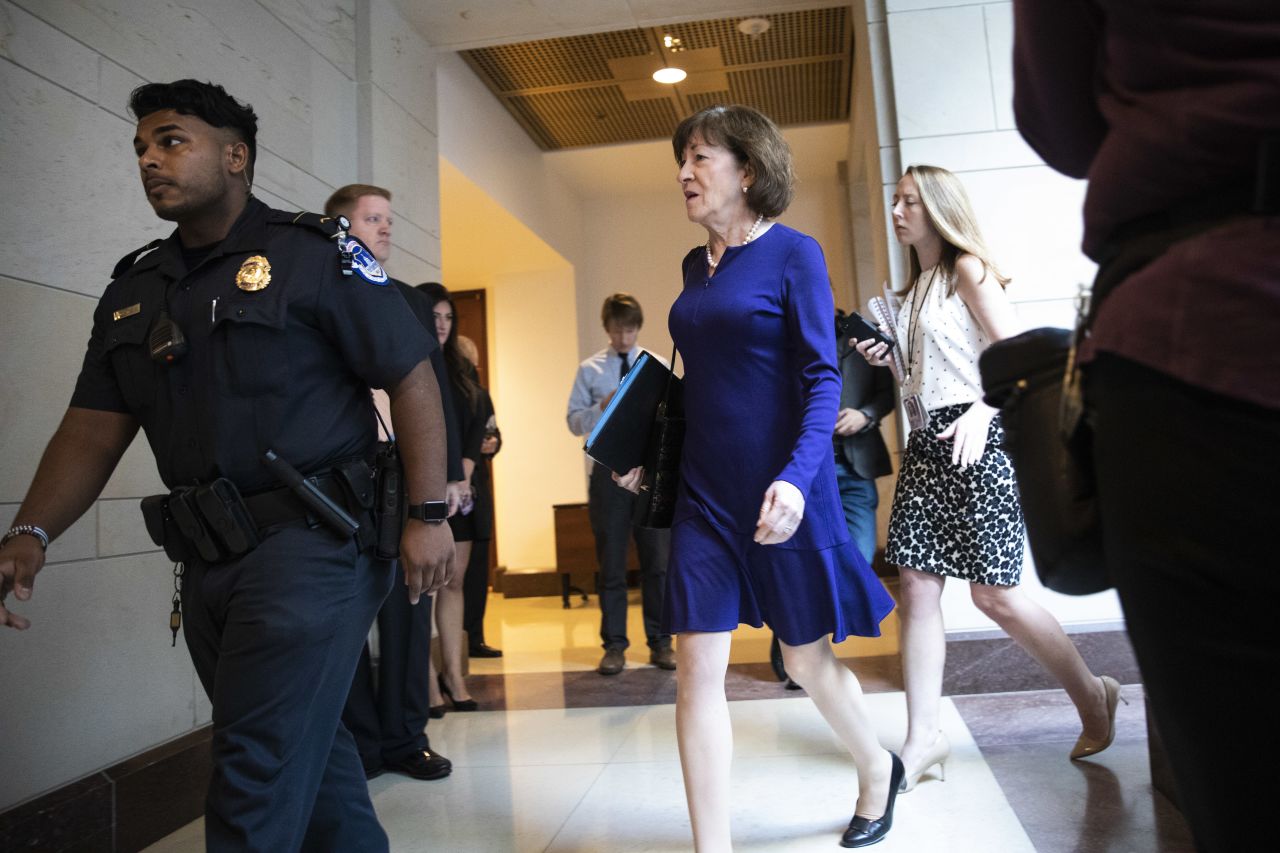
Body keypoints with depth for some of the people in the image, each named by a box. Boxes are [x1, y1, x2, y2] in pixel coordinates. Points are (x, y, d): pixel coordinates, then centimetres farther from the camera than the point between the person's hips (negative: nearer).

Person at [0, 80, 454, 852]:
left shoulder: (312, 254, -6)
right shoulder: (134, 290, 13)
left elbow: (412, 378, -8)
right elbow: (93, 431, 10)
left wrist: (429, 516, -13)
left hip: (312, 545, -7)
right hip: (207, 561, 7)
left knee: (257, 778, -3)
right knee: (308, 748, 20)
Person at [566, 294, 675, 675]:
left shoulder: (658, 365, 8)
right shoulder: (589, 369, 7)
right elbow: (574, 421, 1)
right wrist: (603, 406, -15)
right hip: (609, 469, 0)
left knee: (657, 559, 5)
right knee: (611, 562, 6)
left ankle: (660, 642, 16)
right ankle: (614, 645, 17)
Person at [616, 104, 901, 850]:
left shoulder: (793, 254, -6)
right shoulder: (696, 266, 12)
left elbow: (823, 378, -12)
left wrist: (797, 477, -25)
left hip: (779, 488, -5)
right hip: (704, 491, 5)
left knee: (806, 657, 12)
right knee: (697, 667, -2)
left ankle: (879, 769, 41)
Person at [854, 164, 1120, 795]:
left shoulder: (967, 270, -3)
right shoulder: (915, 287, 19)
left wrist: (982, 412, -27)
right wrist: (886, 358, 7)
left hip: (974, 438, -7)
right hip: (926, 441, 8)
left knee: (993, 594, -4)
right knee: (917, 586, 0)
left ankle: (1091, 696, 21)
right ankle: (923, 738, 6)